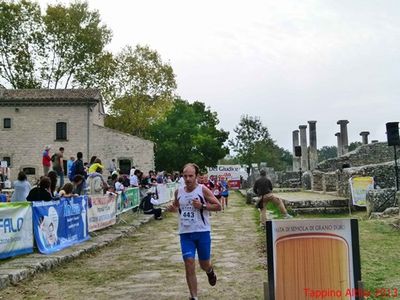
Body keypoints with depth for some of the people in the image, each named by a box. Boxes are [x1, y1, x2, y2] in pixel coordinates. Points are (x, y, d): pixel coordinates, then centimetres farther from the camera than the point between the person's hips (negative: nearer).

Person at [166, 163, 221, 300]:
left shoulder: (203, 190, -8)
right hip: (185, 233, 2)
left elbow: (218, 206, -6)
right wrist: (171, 208, -3)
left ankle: (210, 272, 49)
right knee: (189, 264, -7)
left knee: (204, 265, 11)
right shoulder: (178, 191, 3)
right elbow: (176, 206, 20)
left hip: (202, 232, -2)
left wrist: (202, 206, -20)